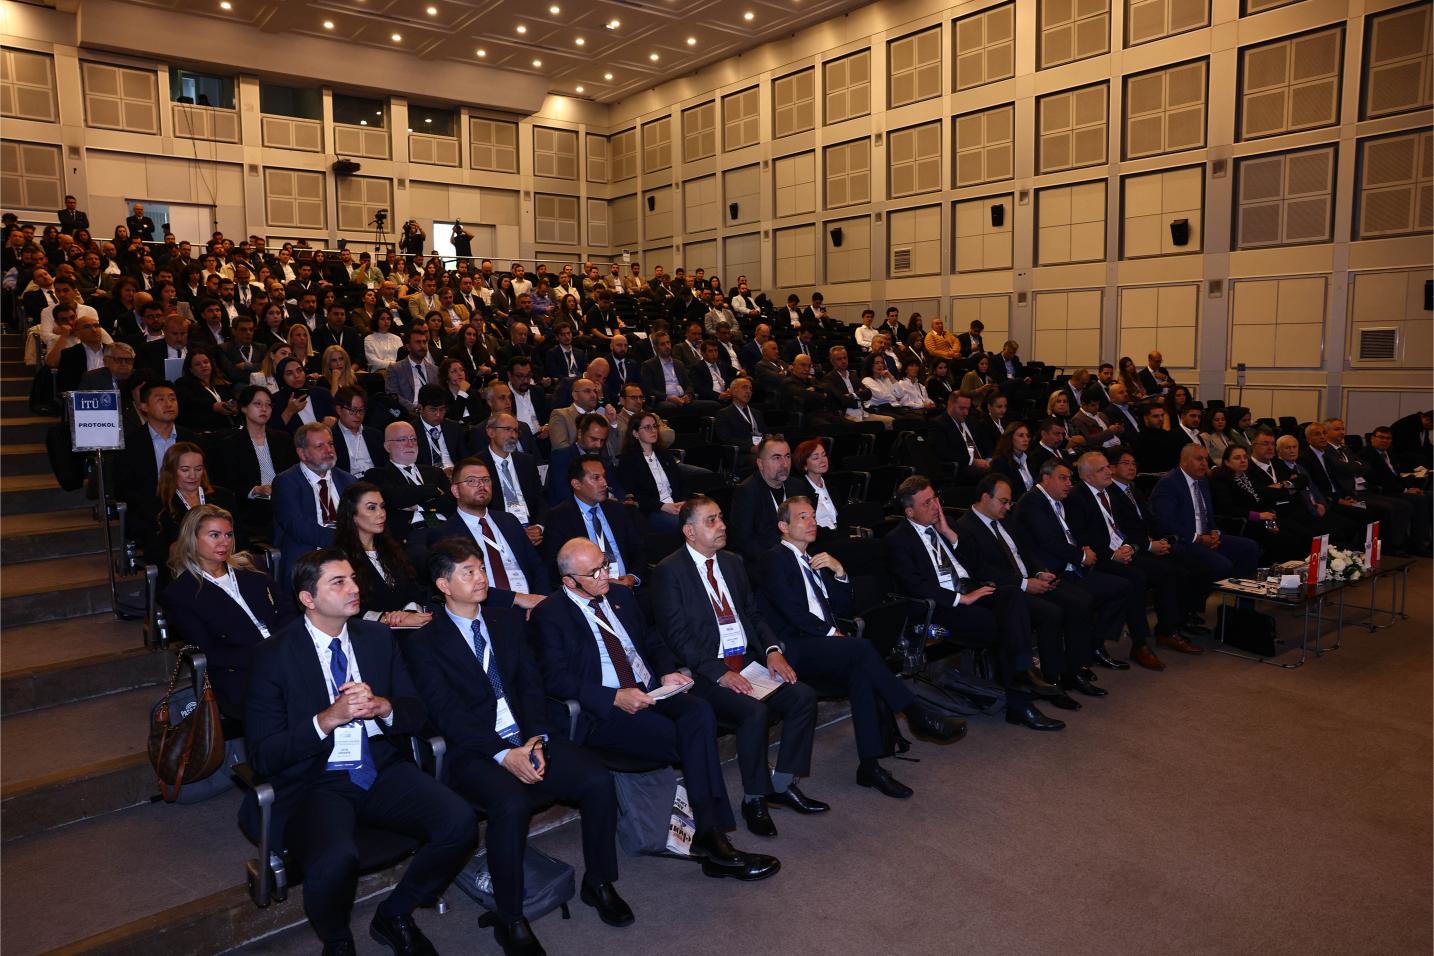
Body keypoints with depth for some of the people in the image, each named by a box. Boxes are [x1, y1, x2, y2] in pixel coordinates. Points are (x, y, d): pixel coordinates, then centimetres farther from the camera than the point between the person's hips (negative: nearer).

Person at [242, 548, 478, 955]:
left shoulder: (377, 636, 7)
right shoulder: (273, 656, -6)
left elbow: (417, 712, 9)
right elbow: (263, 756, -8)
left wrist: (382, 706, -14)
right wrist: (327, 719, -22)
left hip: (382, 771, 4)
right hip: (314, 782, -4)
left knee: (460, 824, -20)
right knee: (335, 861, -35)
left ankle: (394, 915, 8)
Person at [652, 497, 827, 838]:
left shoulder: (732, 562, 15)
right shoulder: (668, 572, -7)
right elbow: (678, 636, -13)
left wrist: (772, 650, -1)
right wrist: (720, 673, -21)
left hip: (748, 661, 7)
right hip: (705, 672, -7)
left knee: (804, 697, -12)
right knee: (755, 711, -29)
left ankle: (782, 784, 5)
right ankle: (754, 798, -6)